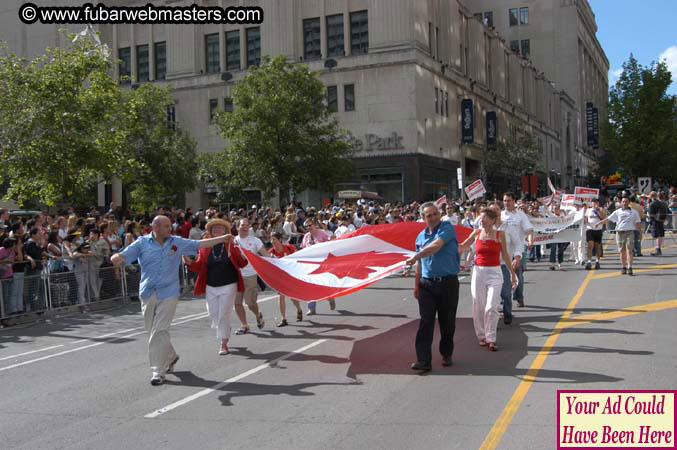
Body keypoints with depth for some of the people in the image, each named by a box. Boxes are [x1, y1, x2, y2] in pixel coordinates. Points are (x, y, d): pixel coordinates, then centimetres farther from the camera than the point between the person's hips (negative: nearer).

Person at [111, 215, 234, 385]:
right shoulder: (142, 243, 1)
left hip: (168, 294, -2)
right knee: (153, 331, 12)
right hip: (148, 294, 2)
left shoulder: (177, 242, 5)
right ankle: (171, 357, 36)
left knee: (160, 331, -10)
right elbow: (123, 256, -5)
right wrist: (117, 258, -30)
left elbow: (200, 244, 9)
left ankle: (158, 371, -4)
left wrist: (223, 238, 6)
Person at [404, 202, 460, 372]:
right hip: (427, 283, 4)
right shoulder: (421, 236, 12)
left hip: (448, 282, -3)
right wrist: (416, 284, 15)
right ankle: (423, 360, -6)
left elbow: (436, 246, -23)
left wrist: (415, 257, -23)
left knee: (447, 322, 8)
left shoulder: (447, 228, -5)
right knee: (425, 321, -5)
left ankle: (446, 354, 27)